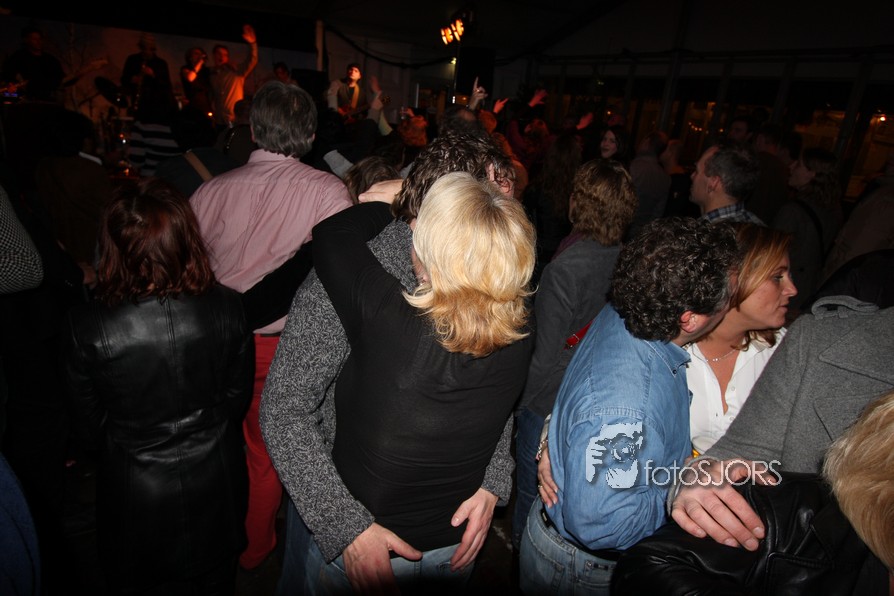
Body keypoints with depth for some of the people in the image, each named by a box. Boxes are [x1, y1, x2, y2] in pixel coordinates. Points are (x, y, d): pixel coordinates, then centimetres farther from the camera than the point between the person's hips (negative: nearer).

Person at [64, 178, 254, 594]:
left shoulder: (86, 327, -25)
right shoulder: (226, 308, -22)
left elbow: (92, 423, -7)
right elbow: (238, 398, -6)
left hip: (134, 491, -1)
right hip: (214, 482, 2)